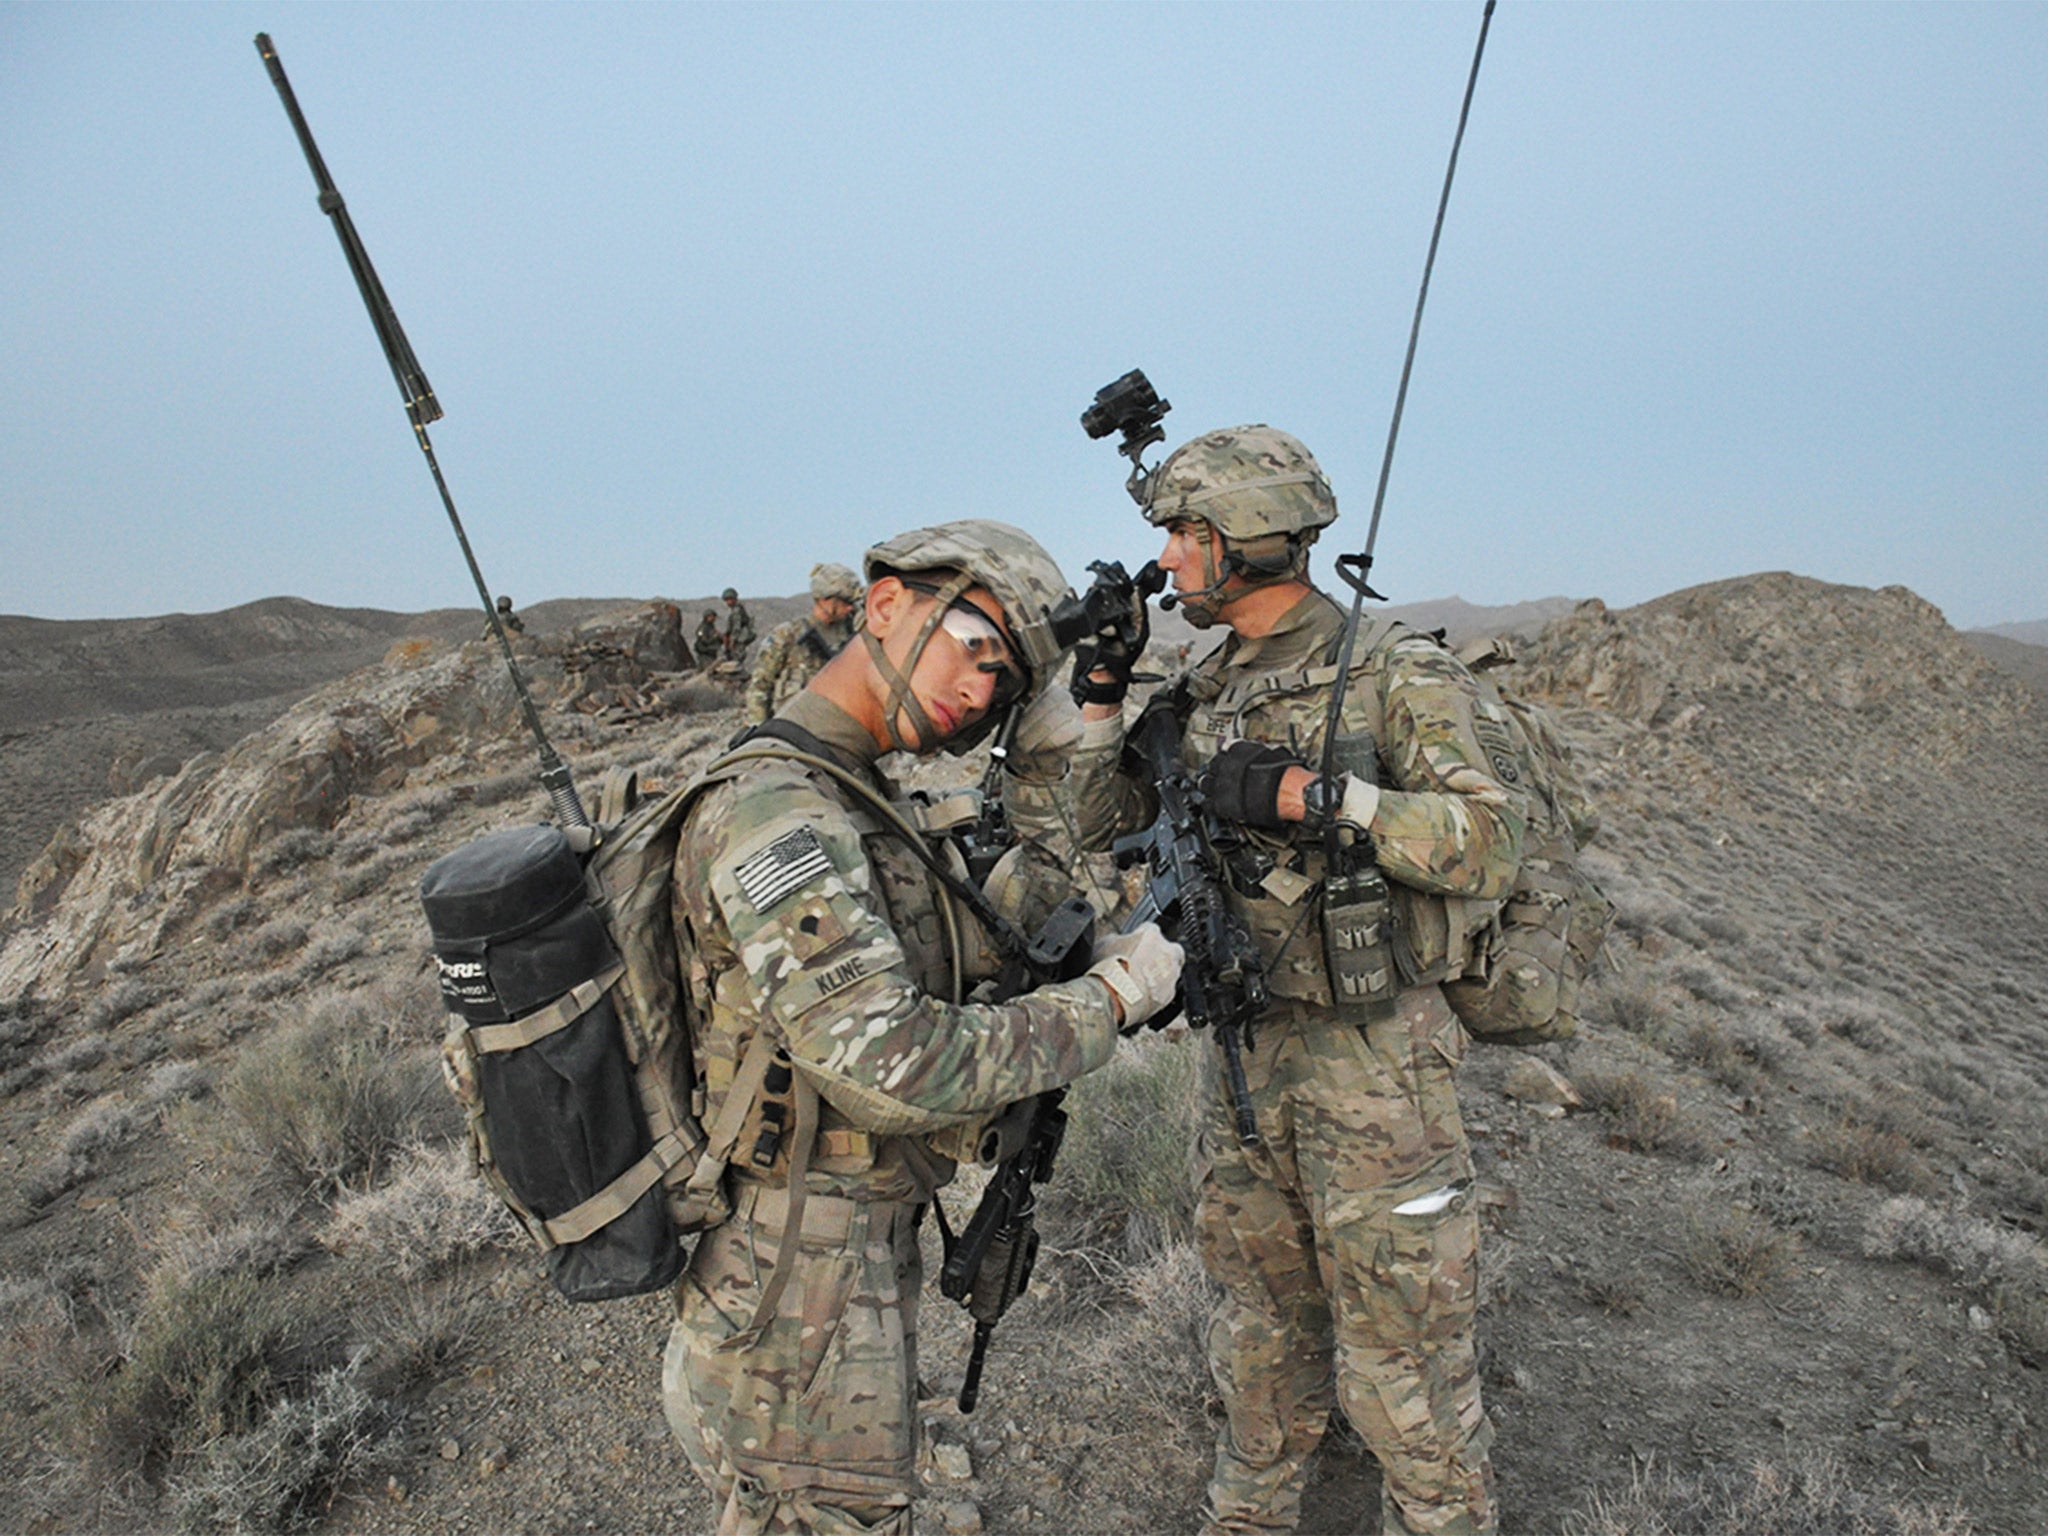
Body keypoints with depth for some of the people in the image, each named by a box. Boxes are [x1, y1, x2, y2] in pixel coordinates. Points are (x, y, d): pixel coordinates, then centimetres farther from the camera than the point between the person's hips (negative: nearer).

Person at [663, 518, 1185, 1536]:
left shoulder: (844, 802, 7)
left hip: (862, 1257, 9)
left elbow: (996, 941, 8)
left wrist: (1055, 749, 2)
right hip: (803, 1304, -9)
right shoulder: (771, 810, -25)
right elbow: (891, 1068, -32)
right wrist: (1110, 996, -21)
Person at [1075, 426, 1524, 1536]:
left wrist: (1312, 795, -26)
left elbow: (1490, 844, -20)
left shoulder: (1398, 675, -12)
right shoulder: (1206, 693, 7)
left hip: (1371, 1057, -6)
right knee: (1263, 1320, 23)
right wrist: (1103, 695, 1)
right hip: (1243, 1046, 7)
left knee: (1398, 1342, 7)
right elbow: (1117, 833, 11)